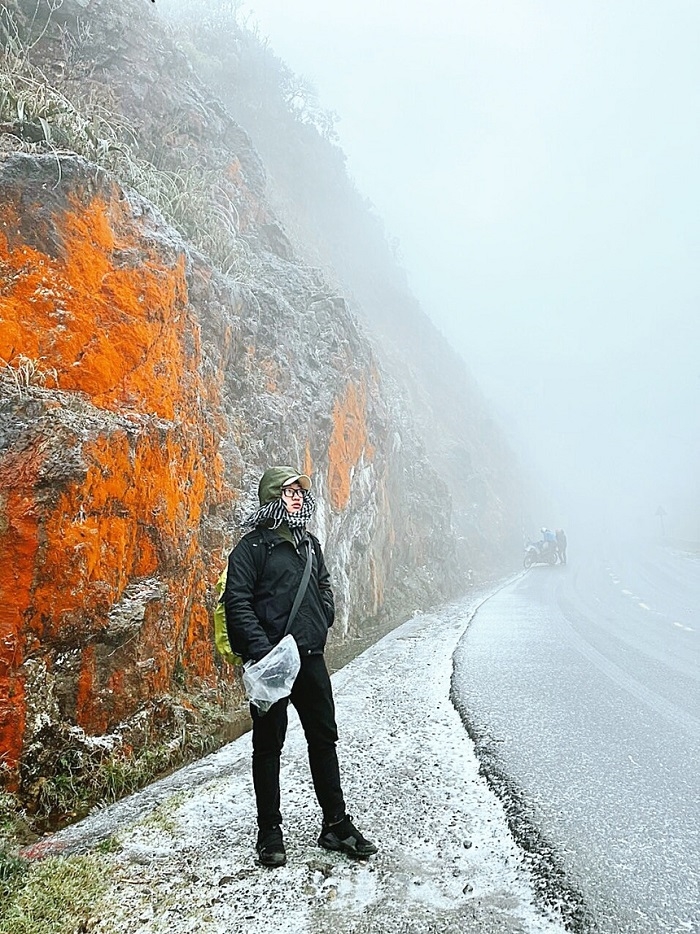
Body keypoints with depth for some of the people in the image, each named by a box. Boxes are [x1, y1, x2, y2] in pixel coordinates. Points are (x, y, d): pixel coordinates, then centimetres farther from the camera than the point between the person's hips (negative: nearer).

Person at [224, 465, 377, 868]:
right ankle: (270, 832, 18)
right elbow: (237, 601, -13)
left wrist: (322, 626, 11)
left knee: (324, 739, 12)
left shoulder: (310, 542, 14)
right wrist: (261, 648, -20)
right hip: (271, 660, -6)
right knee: (269, 745, 5)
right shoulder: (254, 545, -7)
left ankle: (336, 824, 24)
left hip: (311, 657, 7)